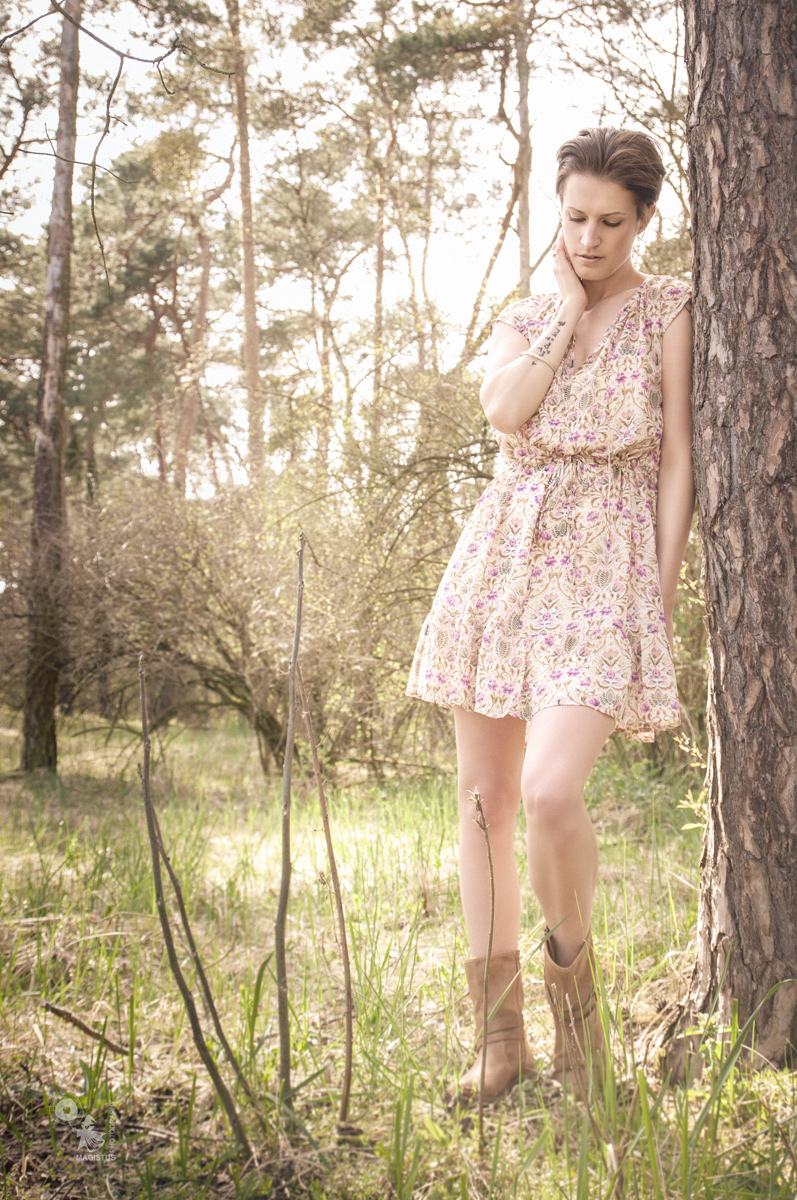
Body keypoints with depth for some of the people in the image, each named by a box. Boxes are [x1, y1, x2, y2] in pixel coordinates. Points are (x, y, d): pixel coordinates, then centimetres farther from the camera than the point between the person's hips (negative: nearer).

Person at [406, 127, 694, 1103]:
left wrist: (663, 599, -7)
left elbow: (677, 461, -1)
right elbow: (503, 408, -7)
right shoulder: (521, 320, 15)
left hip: (607, 565, -4)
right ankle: (500, 1033, 12)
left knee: (550, 791, -21)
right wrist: (565, 311, -1)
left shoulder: (668, 311, 4)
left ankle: (572, 974, 8)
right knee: (483, 793, 2)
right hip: (504, 555, 5)